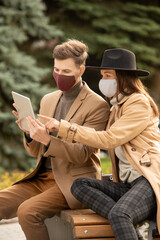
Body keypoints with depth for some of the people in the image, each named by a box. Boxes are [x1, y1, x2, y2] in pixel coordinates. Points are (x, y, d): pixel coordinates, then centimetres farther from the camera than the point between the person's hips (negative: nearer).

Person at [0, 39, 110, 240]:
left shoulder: (97, 106, -7)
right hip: (43, 177, 7)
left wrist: (47, 139, -29)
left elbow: (82, 154, -14)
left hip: (74, 183, -7)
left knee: (28, 211, -30)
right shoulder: (48, 100, 13)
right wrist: (29, 133, -8)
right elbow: (36, 152, 16)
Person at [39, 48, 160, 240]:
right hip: (127, 185, 9)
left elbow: (108, 140, -15)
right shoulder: (117, 107, 22)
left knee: (119, 214, -36)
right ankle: (124, 223, -28)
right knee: (79, 185, -15)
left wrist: (64, 127, -12)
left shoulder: (140, 103, -6)